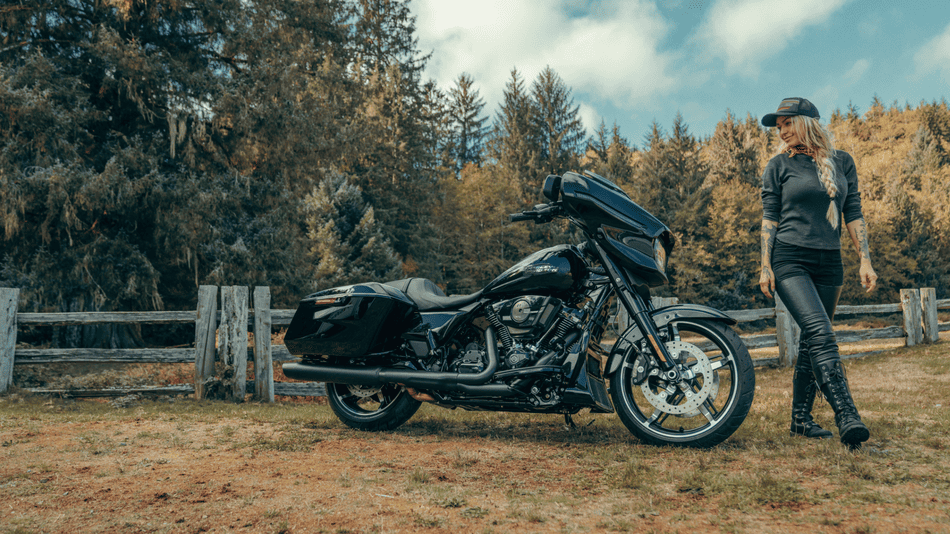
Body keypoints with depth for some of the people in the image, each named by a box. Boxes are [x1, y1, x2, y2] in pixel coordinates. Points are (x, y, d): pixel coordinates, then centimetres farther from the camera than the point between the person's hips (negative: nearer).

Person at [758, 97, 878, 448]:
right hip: (789, 260, -4)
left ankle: (800, 418, 16)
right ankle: (847, 418, -26)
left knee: (812, 340, 7)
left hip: (829, 262, 4)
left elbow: (853, 214, 12)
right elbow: (769, 218, 2)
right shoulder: (779, 166, 4)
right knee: (820, 333, -20)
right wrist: (765, 267, -5)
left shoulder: (842, 162, 11)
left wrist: (865, 260, 5)